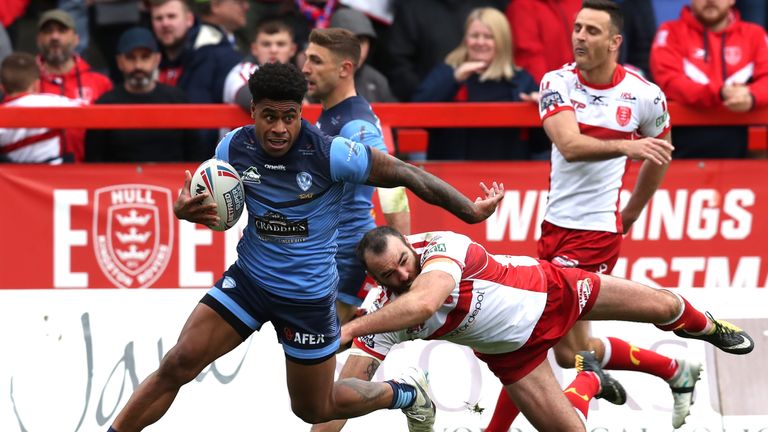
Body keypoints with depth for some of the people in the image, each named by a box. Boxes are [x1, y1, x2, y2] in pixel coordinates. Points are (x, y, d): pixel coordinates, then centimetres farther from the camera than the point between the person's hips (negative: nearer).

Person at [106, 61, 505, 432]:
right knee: (178, 364, -12)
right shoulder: (235, 147, -10)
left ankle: (406, 394, 39)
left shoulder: (331, 154, -23)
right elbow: (216, 210, 7)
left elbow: (405, 174, -13)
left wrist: (471, 210, -9)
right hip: (249, 278, 3)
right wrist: (185, 208, -17)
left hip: (308, 296, -3)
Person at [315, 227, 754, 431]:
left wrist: (349, 329, -58)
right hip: (511, 351, 3)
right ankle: (589, 380, 38)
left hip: (547, 292, -3)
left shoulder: (443, 247, -38)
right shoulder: (385, 318, -23)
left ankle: (705, 326, 51)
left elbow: (423, 301, -57)